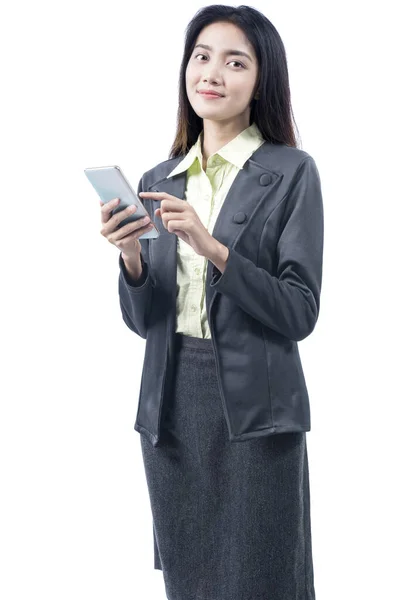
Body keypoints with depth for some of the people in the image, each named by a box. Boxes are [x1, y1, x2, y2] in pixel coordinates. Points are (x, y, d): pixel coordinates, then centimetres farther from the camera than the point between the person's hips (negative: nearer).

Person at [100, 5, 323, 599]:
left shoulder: (291, 172, -6)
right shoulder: (159, 180, 8)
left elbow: (299, 312, -11)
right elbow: (142, 320, 7)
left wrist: (214, 249, -22)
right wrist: (131, 256, -12)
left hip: (254, 408, -4)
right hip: (170, 405, 5)